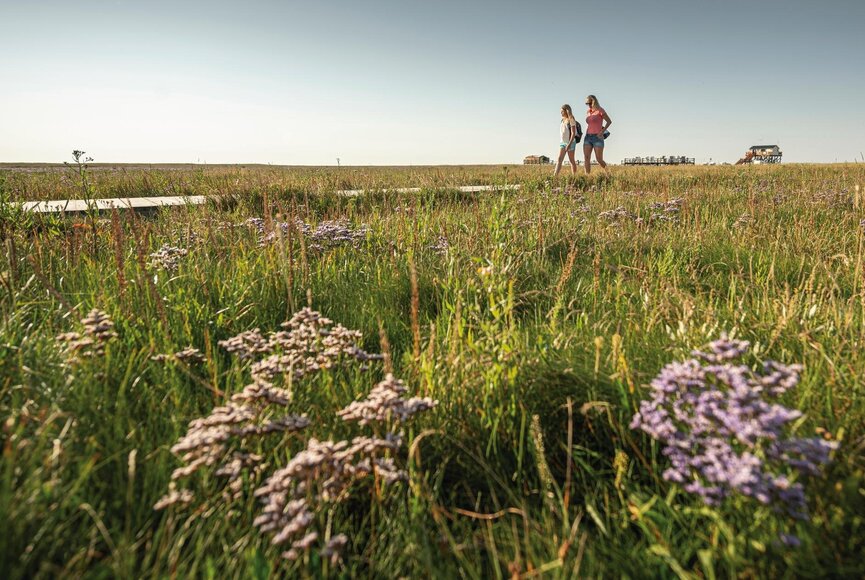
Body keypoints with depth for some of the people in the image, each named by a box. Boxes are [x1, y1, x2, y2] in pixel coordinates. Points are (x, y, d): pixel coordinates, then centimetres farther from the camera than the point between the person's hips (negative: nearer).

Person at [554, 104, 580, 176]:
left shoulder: (571, 120, -10)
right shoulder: (563, 120, 11)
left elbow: (573, 133, -15)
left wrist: (569, 144, -23)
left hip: (570, 142, -6)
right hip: (562, 142, 6)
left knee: (571, 160, 0)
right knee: (559, 159, -8)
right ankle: (555, 175, -19)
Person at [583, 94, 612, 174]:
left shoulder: (600, 110, -4)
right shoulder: (588, 112, 15)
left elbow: (609, 121, -6)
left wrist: (602, 131, -14)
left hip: (597, 138, -6)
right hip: (588, 138, 6)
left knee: (599, 160, -6)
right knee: (587, 158, -9)